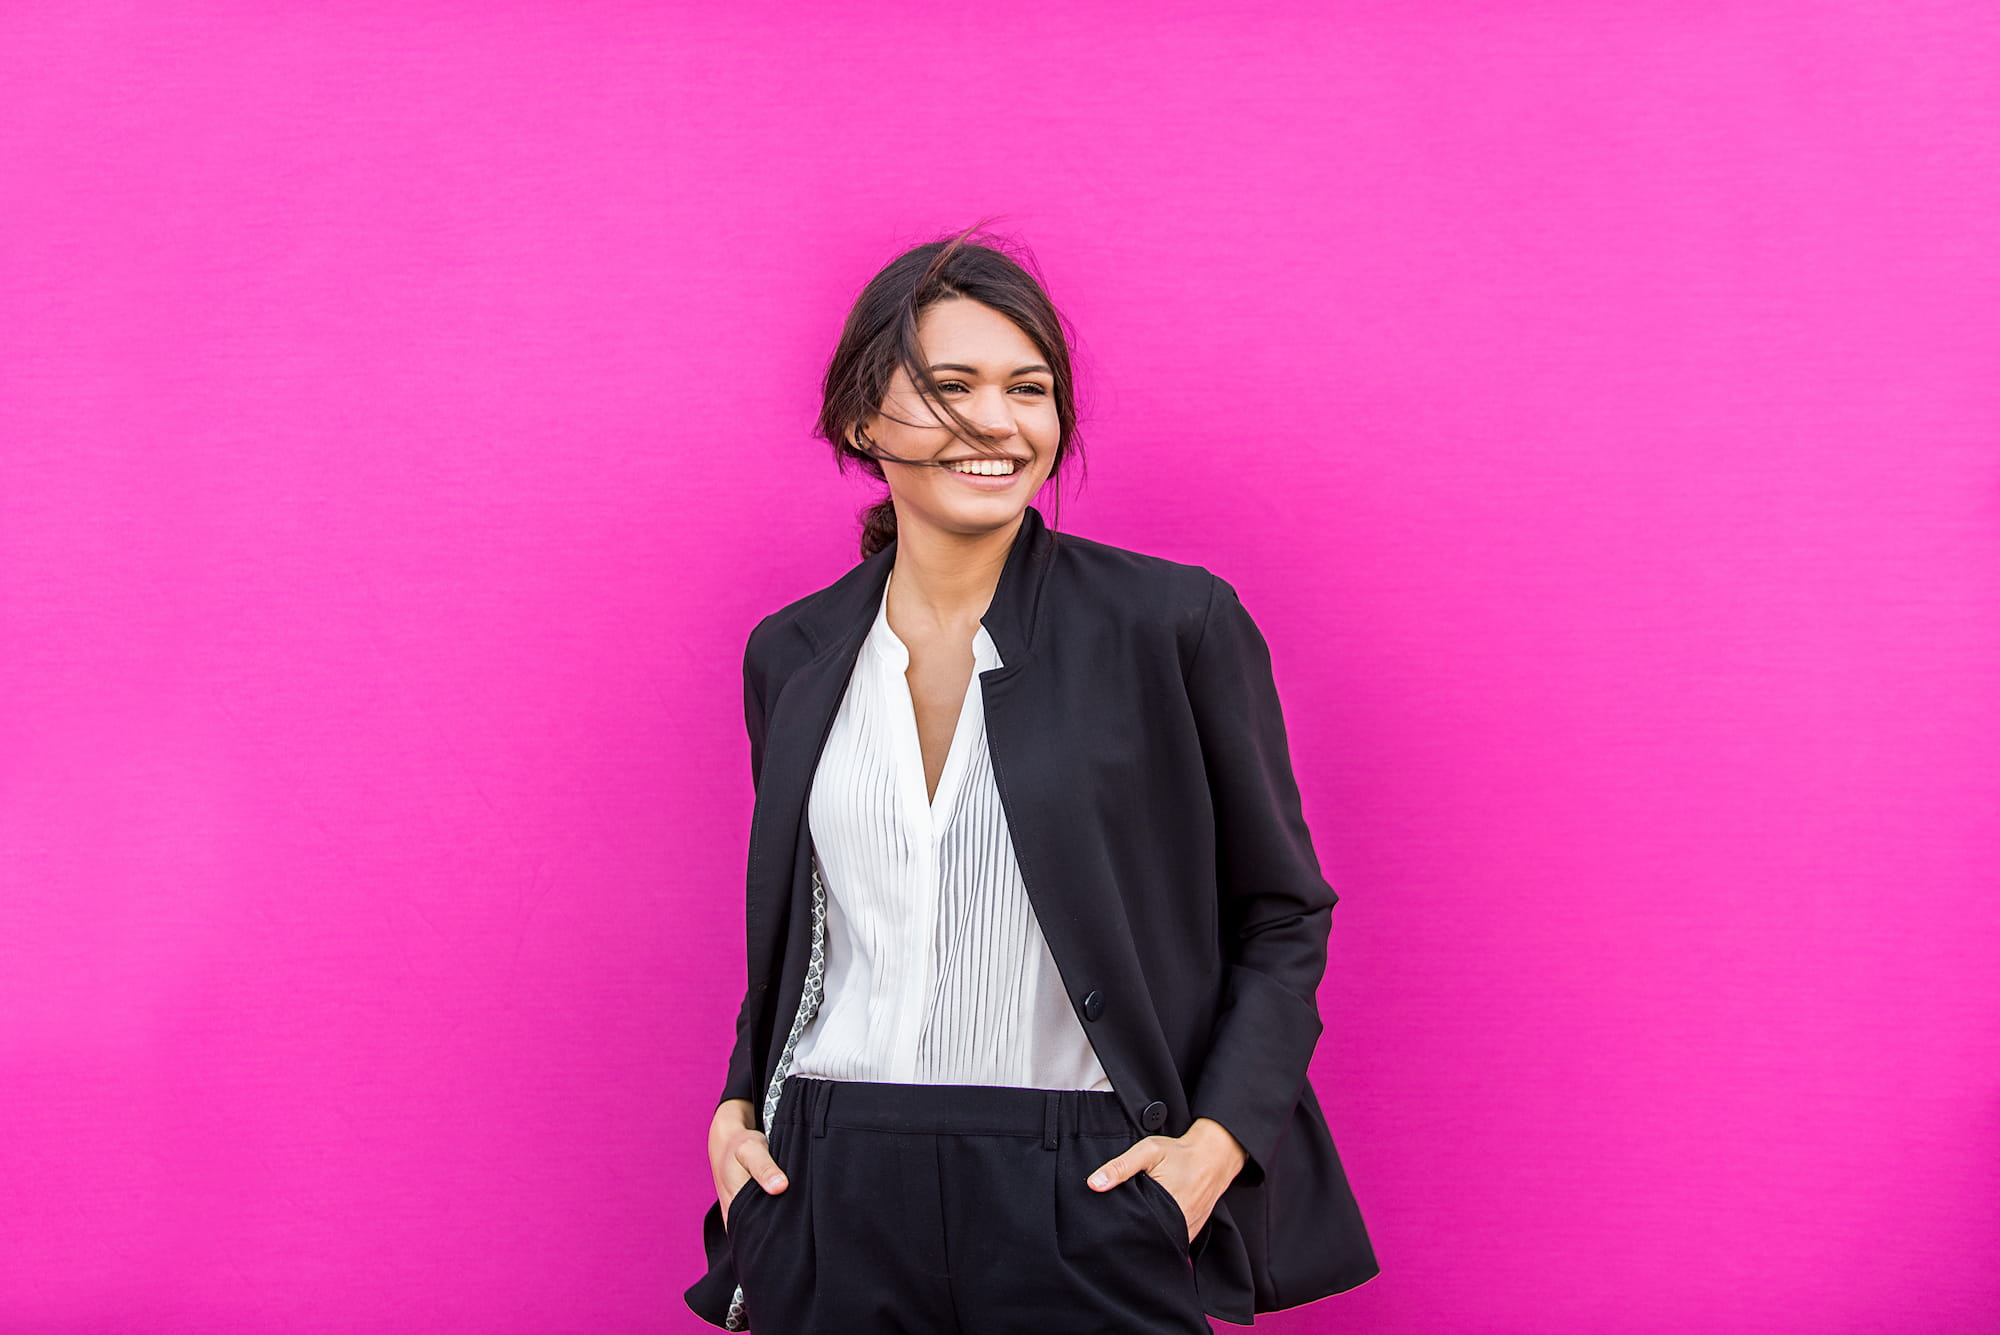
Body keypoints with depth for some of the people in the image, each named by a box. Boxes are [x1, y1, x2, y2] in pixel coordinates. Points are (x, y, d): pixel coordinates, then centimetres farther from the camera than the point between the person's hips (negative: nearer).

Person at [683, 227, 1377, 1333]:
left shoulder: (1174, 623, -4)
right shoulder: (791, 656, 8)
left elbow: (1281, 914, 2)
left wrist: (1219, 1137, -10)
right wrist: (737, 1106, 4)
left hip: (1084, 1205, -3)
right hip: (828, 1205, 3)